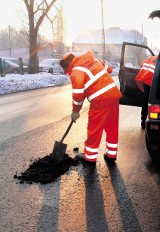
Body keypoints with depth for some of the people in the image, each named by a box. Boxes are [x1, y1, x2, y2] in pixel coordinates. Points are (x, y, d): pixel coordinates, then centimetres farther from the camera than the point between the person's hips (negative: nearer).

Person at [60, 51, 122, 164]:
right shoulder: (94, 60, 16)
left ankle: (90, 157, 21)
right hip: (114, 93, 8)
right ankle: (111, 154, 28)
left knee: (94, 129, 7)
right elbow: (109, 69, 26)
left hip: (100, 99, -8)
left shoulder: (76, 71, -6)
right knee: (112, 127, 16)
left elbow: (78, 94, -10)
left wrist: (75, 111, 3)